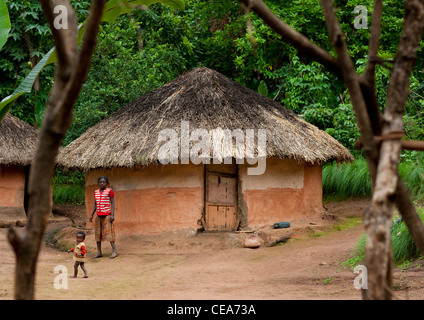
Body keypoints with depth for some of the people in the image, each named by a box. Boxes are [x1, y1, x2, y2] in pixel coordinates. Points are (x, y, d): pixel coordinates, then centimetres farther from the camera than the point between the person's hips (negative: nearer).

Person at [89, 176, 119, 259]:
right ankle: (99, 252, 10)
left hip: (107, 215, -6)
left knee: (109, 232, -11)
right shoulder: (96, 192, 12)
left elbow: (112, 203, -7)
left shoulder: (109, 191, -4)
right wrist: (92, 215, 12)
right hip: (99, 216, 6)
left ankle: (115, 251, -10)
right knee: (98, 233, 6)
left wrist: (112, 215, -15)